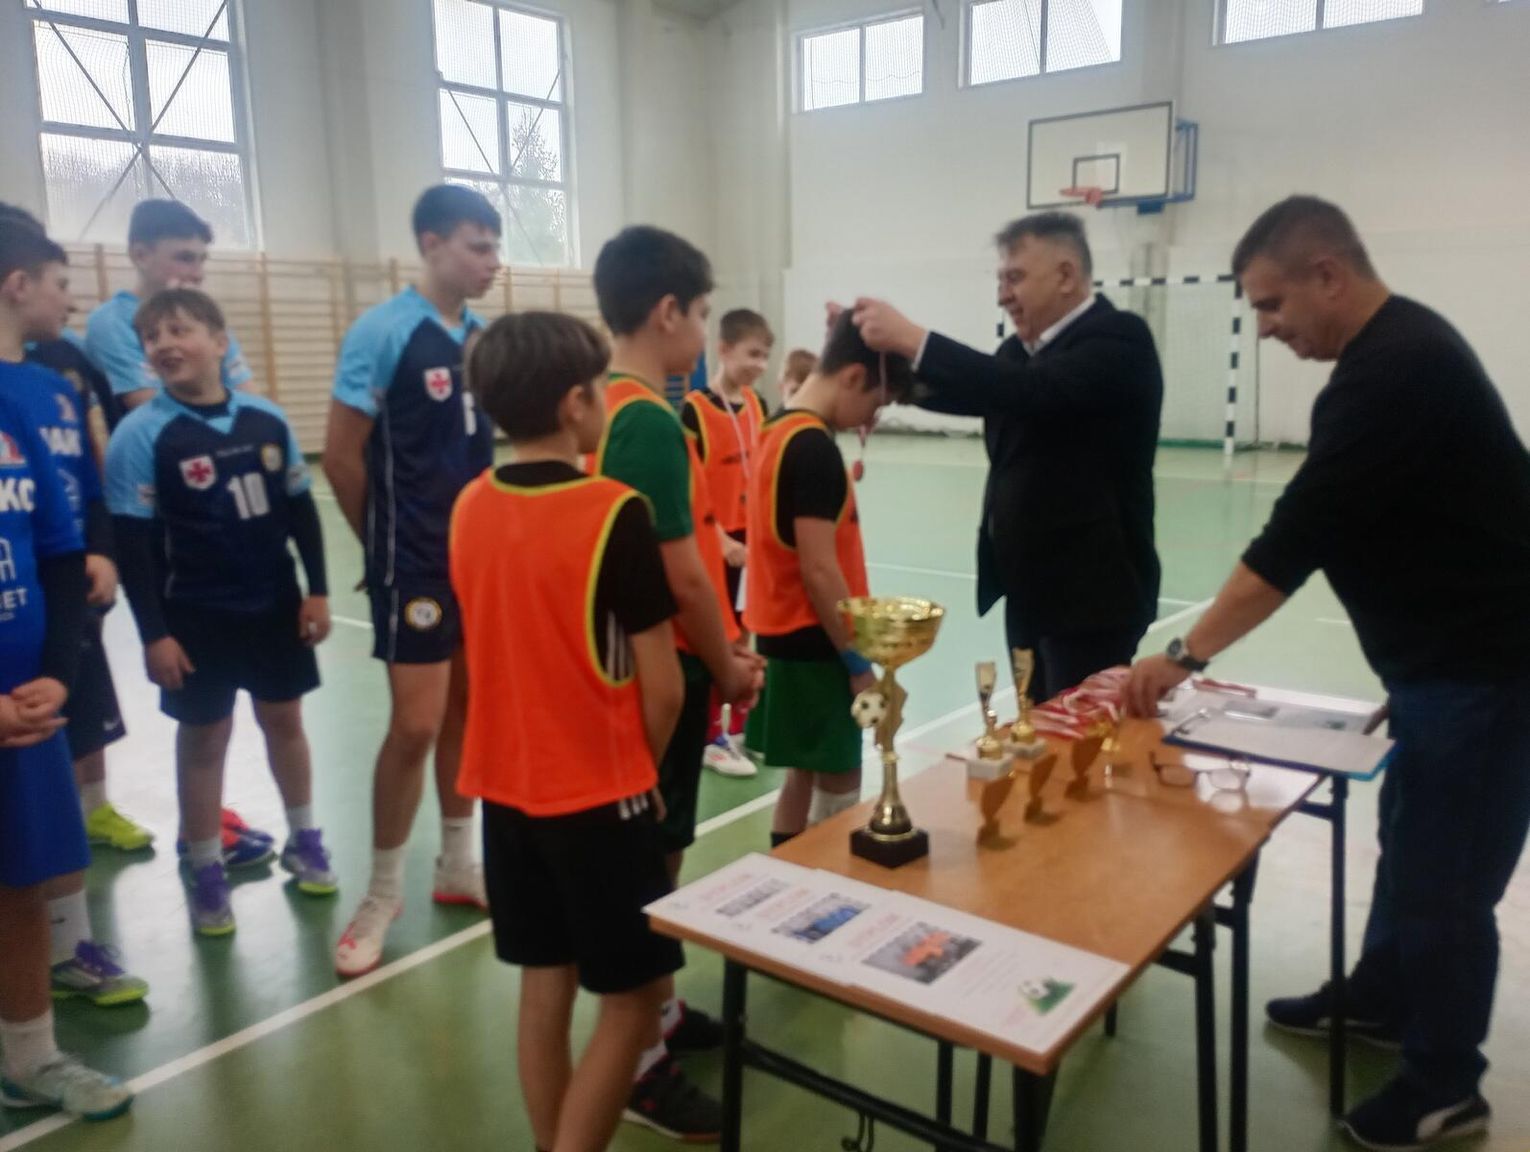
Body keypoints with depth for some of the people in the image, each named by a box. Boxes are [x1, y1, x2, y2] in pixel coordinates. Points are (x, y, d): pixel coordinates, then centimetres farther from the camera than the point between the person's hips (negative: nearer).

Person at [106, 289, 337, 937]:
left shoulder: (267, 419, -2)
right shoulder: (140, 435, -12)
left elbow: (300, 510, 6)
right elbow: (133, 543, -12)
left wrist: (317, 589, 4)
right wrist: (154, 632, -14)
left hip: (275, 603, 3)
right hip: (197, 616, -3)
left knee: (284, 718, 16)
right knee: (203, 737, 8)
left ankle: (304, 842, 34)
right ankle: (206, 874, 23)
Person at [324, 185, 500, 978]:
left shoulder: (485, 336, 7)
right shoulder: (382, 331, -12)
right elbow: (341, 455, -10)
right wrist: (387, 542, 0)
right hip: (415, 564, -6)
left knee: (468, 711, 14)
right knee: (416, 725, -5)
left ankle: (457, 866, 30)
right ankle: (382, 895, 15)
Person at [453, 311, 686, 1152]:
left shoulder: (468, 508, 0)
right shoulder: (613, 512, -18)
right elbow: (661, 688, -16)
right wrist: (641, 772, 4)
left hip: (506, 784, 7)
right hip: (597, 791, -6)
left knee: (545, 983, 18)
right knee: (633, 996, 9)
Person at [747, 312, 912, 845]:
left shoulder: (779, 430, 9)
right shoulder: (815, 446, -19)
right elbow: (819, 569, -22)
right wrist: (858, 662, -16)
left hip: (785, 633, 9)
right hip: (812, 641, -9)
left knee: (806, 774, 17)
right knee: (839, 785, 0)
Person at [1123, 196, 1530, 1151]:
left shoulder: (1395, 369, -24)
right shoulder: (1396, 348, 9)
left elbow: (1298, 537, -26)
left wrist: (1185, 656, -19)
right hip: (1449, 653, 10)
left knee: (1445, 872, 3)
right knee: (1412, 841, 22)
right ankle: (1380, 1000, 41)